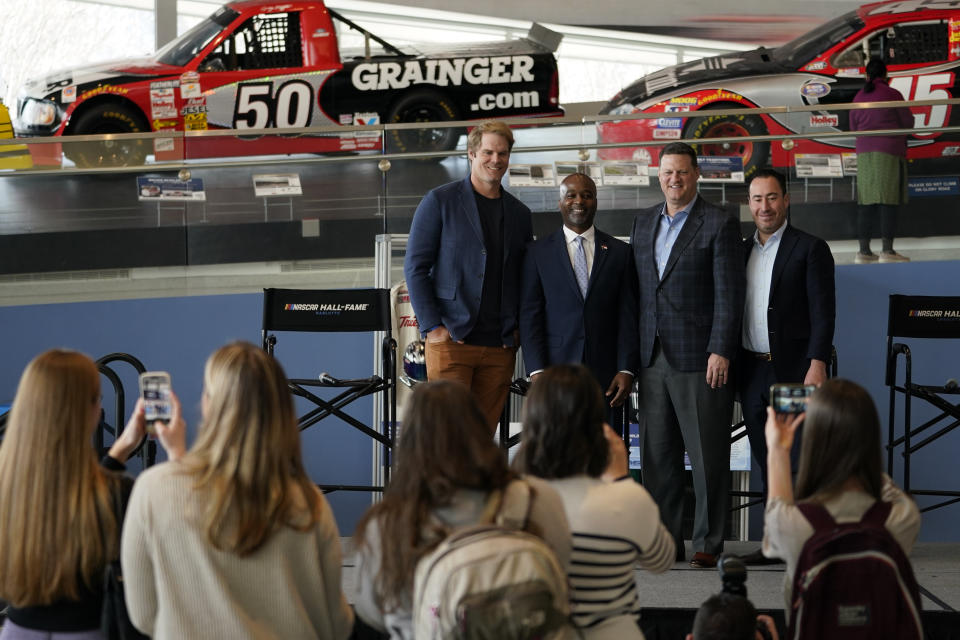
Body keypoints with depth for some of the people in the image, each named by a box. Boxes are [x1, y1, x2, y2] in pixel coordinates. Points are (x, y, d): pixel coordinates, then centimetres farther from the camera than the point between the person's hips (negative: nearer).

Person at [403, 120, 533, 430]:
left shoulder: (519, 213, 16)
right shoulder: (440, 201, 2)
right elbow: (415, 267, -1)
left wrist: (521, 329, 6)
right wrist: (432, 326, -9)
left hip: (500, 346, 4)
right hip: (451, 340, -4)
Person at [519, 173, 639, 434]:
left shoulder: (620, 252, 11)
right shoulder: (539, 252, 7)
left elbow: (628, 317, 7)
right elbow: (529, 316, 3)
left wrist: (626, 370, -3)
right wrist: (536, 371, -7)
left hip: (605, 373, 1)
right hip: (556, 370, -1)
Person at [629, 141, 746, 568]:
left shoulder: (719, 225, -2)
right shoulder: (643, 223, 16)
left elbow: (729, 295, -7)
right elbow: (637, 289, 16)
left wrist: (720, 352, -14)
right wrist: (633, 353, 11)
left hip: (699, 357, -6)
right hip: (653, 357, 6)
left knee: (707, 455, -2)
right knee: (657, 455, 6)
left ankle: (708, 544, 3)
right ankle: (666, 540, 12)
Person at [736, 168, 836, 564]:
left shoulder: (810, 249, -2)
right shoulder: (741, 251, 15)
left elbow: (823, 311, -8)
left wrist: (817, 364, -17)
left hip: (793, 370, -6)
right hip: (752, 372, 6)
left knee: (802, 458, -7)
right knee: (767, 461, 8)